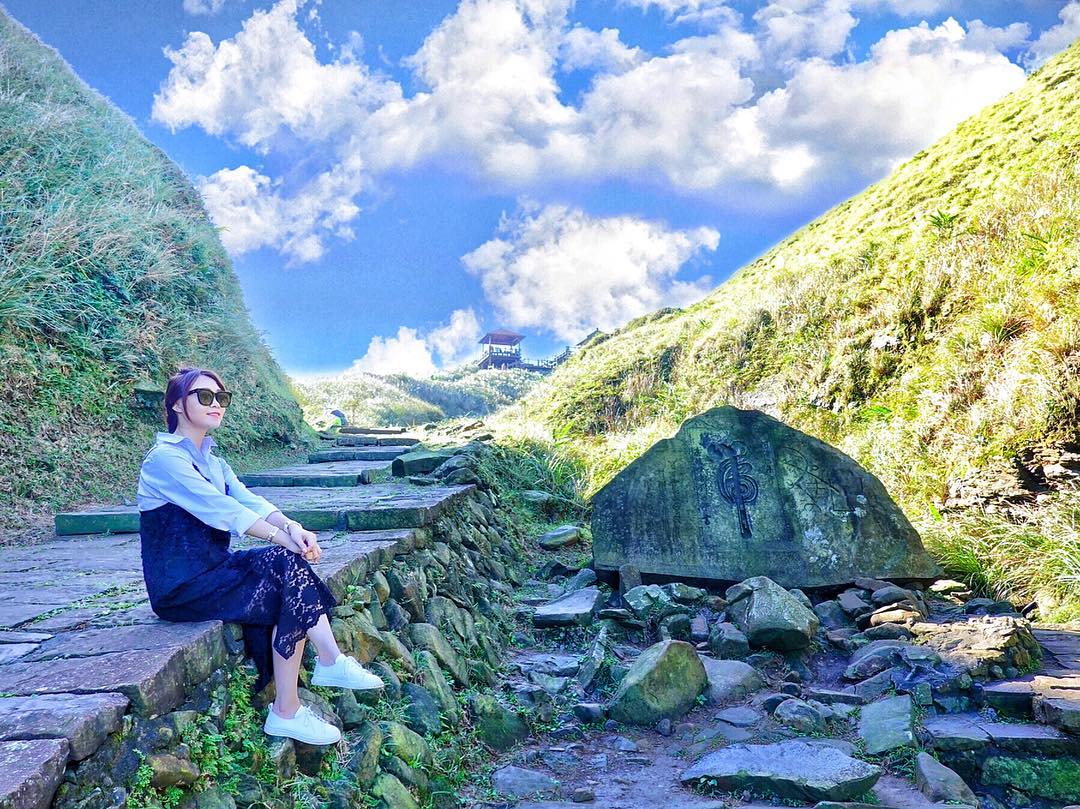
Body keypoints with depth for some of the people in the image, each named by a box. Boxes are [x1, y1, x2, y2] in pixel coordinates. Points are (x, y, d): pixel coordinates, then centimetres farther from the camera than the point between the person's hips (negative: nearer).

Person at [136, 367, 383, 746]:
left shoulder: (211, 460, 14)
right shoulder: (165, 459, -14)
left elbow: (248, 499, -1)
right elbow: (222, 510, -22)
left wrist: (291, 526, -21)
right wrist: (284, 537, -24)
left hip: (213, 568, 8)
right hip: (181, 587, -8)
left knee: (290, 564, -16)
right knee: (293, 592, -20)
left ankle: (330, 663, -17)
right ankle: (286, 713, -14)